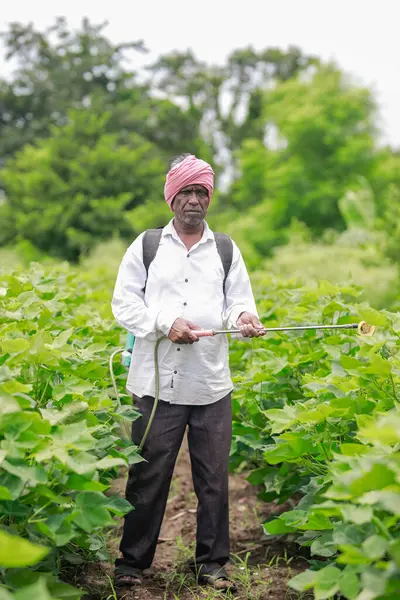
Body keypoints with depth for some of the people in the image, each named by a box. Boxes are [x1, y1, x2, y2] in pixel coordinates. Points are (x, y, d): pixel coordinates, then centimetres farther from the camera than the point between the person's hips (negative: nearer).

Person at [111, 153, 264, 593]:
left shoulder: (227, 251, 11)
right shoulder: (147, 246, 6)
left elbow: (238, 301, 7)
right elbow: (124, 302, 1)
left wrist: (244, 316, -18)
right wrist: (165, 323, -15)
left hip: (212, 386, 2)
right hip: (156, 383, -1)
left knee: (213, 479, 6)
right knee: (148, 476, 5)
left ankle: (211, 563, 20)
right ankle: (132, 561, 19)